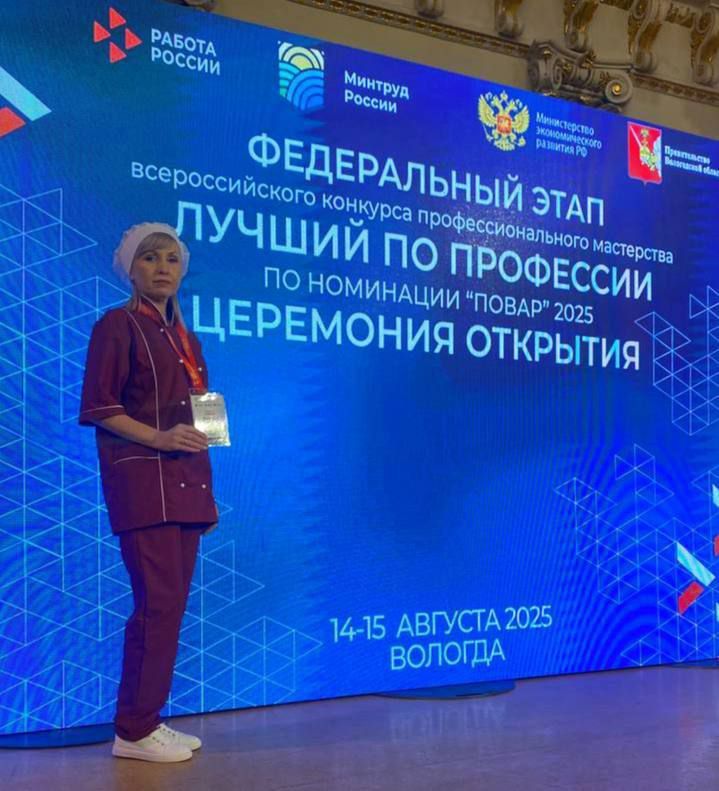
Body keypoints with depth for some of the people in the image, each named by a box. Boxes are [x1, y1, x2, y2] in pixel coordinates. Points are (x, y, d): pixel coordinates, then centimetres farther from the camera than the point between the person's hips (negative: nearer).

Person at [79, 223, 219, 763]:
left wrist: (207, 492, 18)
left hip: (186, 483, 8)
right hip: (142, 481, -8)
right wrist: (159, 438, -21)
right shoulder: (118, 326, -3)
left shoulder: (185, 337, 19)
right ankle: (135, 731, 1)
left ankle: (147, 719, 18)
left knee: (172, 604, 8)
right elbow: (97, 408, -10)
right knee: (158, 603, -10)